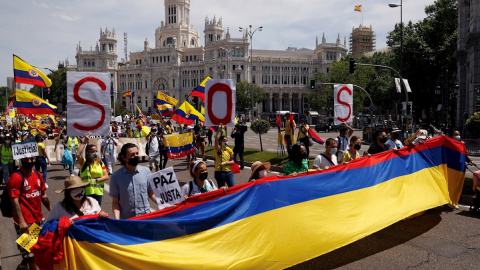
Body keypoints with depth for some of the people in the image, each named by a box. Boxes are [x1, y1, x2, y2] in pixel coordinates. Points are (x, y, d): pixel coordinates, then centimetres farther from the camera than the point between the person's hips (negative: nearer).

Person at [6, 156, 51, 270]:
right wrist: (21, 221, -23)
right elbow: (15, 201, -19)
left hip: (39, 218, 8)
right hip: (25, 222, -8)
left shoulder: (38, 175, 7)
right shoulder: (16, 177, -16)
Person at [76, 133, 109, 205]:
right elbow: (78, 155, -24)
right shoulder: (84, 162, -2)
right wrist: (84, 142, -20)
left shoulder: (100, 163, 7)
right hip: (86, 192, -3)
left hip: (98, 192, 3)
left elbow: (107, 176, 3)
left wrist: (96, 180, -11)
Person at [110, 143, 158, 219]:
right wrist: (117, 220, -14)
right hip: (126, 220, -1)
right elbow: (115, 201, -2)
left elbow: (151, 194, 5)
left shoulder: (146, 171, -2)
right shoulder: (116, 176, -6)